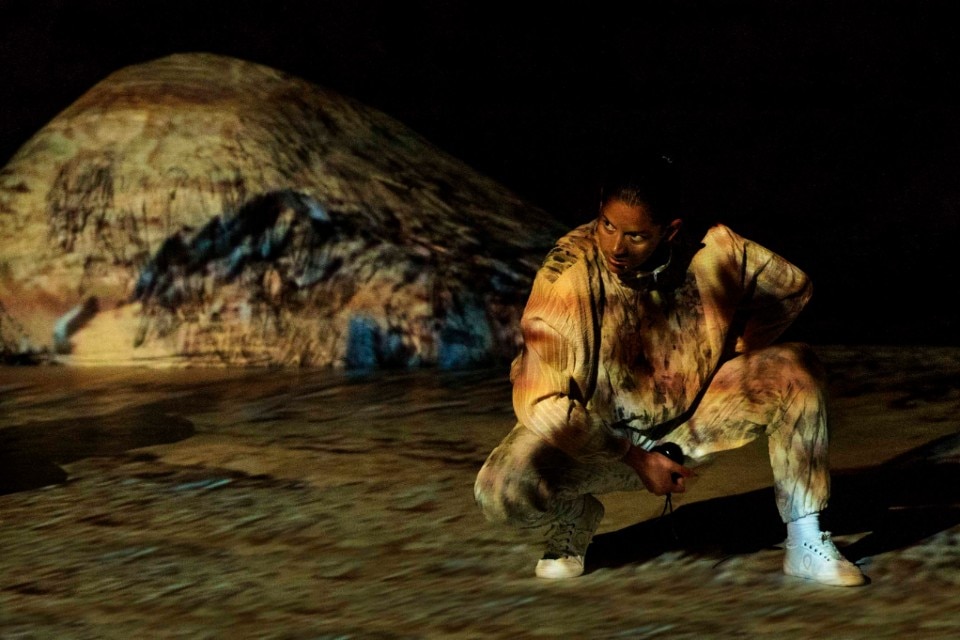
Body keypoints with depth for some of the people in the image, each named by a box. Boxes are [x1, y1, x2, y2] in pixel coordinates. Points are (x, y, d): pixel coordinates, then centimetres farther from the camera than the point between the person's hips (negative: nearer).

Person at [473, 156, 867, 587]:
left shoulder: (713, 251, -15)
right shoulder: (568, 272, -25)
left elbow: (792, 285, 6)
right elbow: (540, 399, -24)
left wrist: (739, 355, -3)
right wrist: (635, 458, -22)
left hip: (692, 418, 3)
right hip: (597, 434, -3)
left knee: (796, 371, -18)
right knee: (501, 490, -31)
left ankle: (806, 545, -9)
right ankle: (575, 518, 6)